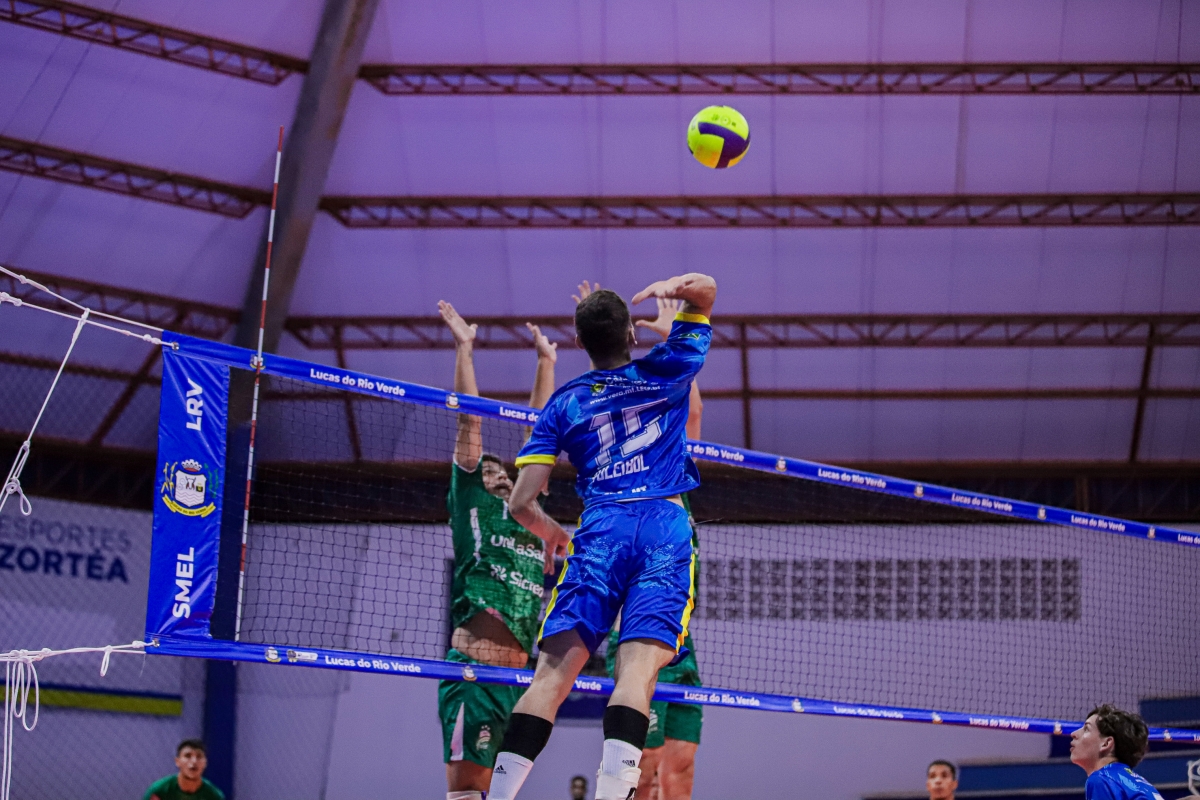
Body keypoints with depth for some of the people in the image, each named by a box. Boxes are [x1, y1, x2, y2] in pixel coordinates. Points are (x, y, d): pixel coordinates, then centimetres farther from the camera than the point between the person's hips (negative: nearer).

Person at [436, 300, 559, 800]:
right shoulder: (470, 503, 10)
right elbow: (470, 425, 7)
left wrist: (546, 361, 30)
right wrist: (463, 349, 5)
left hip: (519, 673, 6)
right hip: (474, 666, -6)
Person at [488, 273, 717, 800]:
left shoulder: (564, 404, 15)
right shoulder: (662, 372, 14)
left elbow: (521, 503, 12)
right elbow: (706, 289, 27)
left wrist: (553, 534, 30)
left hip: (600, 529, 1)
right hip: (665, 526, -1)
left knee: (555, 670, -5)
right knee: (638, 665, -15)